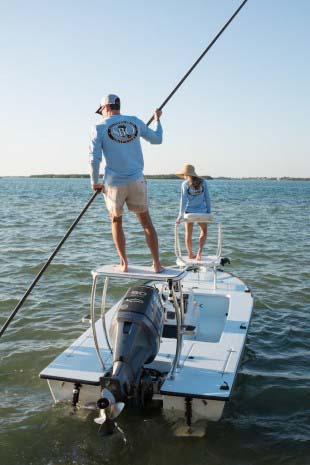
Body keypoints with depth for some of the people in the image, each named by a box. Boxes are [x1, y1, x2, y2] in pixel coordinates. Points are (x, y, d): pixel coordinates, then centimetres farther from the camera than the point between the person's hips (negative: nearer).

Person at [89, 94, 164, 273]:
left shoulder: (100, 129, -5)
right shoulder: (136, 122, 3)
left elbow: (95, 159, -11)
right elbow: (157, 139, 15)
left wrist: (95, 182, 2)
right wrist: (157, 120, 33)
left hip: (114, 183, -2)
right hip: (136, 181, 2)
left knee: (116, 222, 17)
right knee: (146, 222, 10)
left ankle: (124, 264, 16)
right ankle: (157, 264, 10)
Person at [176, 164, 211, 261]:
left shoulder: (185, 184, -6)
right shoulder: (203, 182, 1)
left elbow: (183, 200, -8)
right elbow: (207, 198, 2)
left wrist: (180, 216, -4)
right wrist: (209, 212, 9)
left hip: (189, 211, -1)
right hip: (202, 211, 2)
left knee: (188, 234, 12)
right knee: (203, 231, 19)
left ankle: (190, 254, 18)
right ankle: (199, 250, 1)